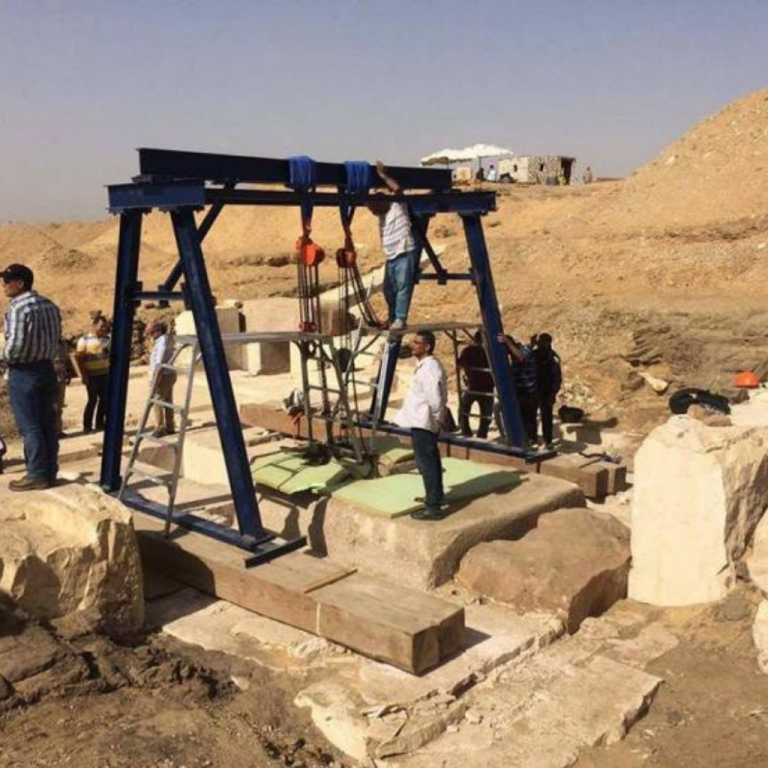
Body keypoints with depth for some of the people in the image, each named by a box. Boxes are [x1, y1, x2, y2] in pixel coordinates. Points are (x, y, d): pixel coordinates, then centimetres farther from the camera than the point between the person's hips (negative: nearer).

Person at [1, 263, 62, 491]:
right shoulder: (50, 305, 8)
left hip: (23, 372, -7)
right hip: (47, 368, 8)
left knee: (30, 426, -1)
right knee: (48, 424, 10)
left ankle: (37, 475, 2)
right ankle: (50, 472, 16)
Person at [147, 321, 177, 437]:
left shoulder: (162, 342, -18)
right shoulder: (166, 339, 12)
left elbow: (159, 363, -23)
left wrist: (153, 378, -22)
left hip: (163, 376, -10)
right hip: (169, 375, 10)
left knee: (157, 402, -6)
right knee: (167, 402, 14)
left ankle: (159, 429, -5)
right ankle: (169, 427, 20)